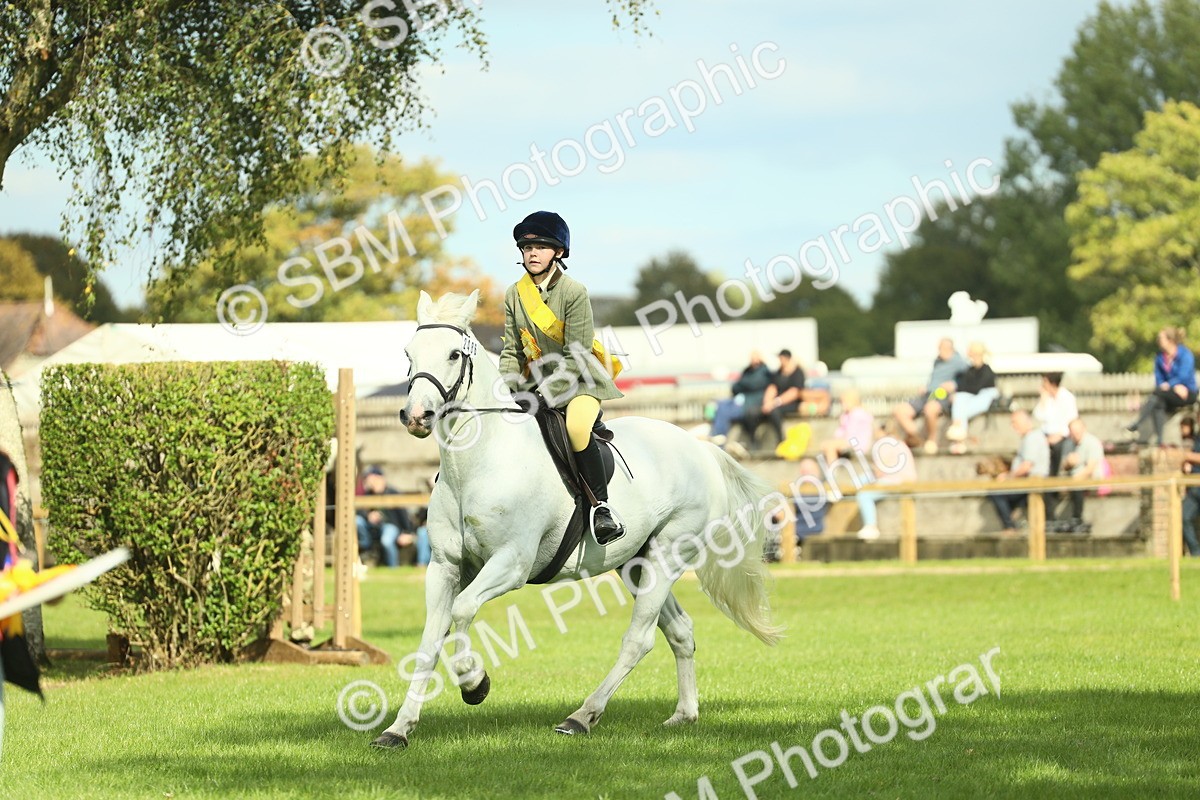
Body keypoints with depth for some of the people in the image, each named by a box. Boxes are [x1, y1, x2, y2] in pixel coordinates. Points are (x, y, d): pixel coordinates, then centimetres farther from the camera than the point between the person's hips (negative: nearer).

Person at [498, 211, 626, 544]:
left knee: (576, 426, -35)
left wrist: (547, 393, -23)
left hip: (580, 379, -6)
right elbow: (512, 350, 6)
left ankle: (601, 506, -26)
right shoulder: (514, 295, 4)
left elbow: (576, 356, -16)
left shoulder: (574, 292, -13)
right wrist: (508, 390, -12)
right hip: (538, 379, 6)